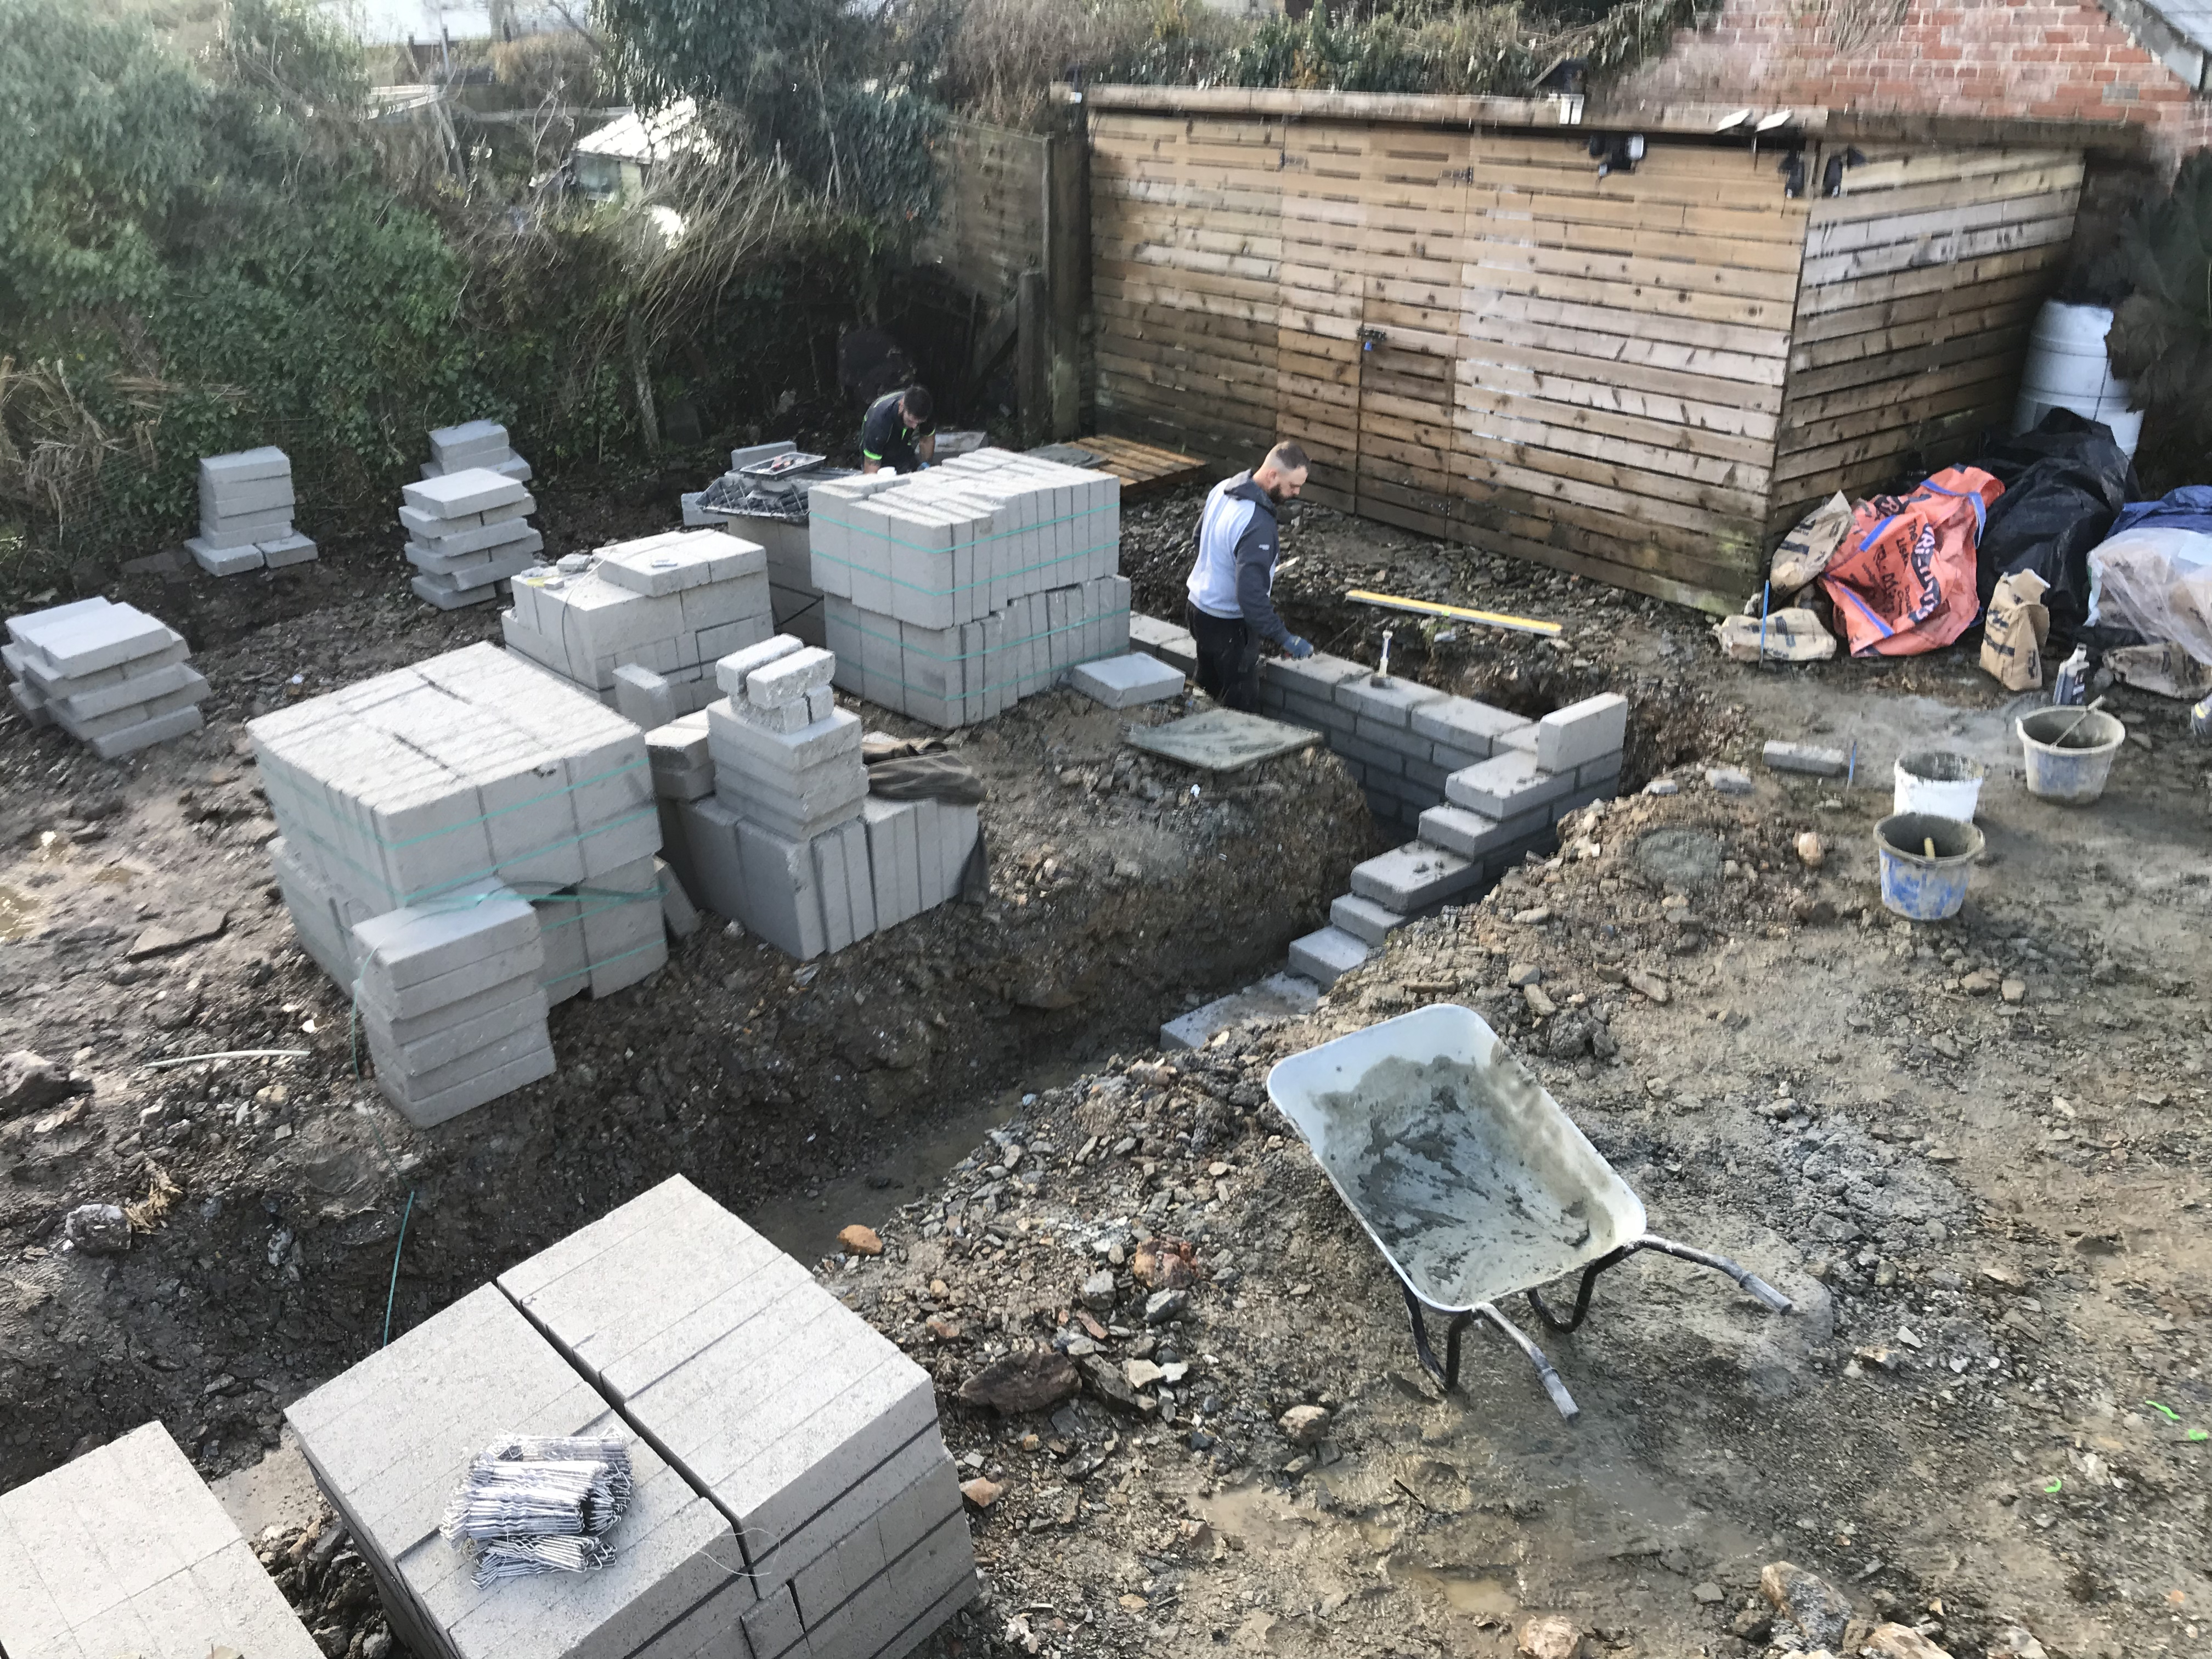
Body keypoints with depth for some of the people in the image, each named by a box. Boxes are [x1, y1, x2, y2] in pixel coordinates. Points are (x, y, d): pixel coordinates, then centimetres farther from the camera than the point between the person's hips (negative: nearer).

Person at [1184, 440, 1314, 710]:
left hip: (1200, 606, 9)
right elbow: (1250, 593, -34)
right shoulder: (1258, 526, -32)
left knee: (1208, 694, 22)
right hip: (1228, 625, -9)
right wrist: (1284, 638, -27)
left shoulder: (1224, 489, -4)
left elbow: (1200, 536, 14)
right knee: (1239, 705, 5)